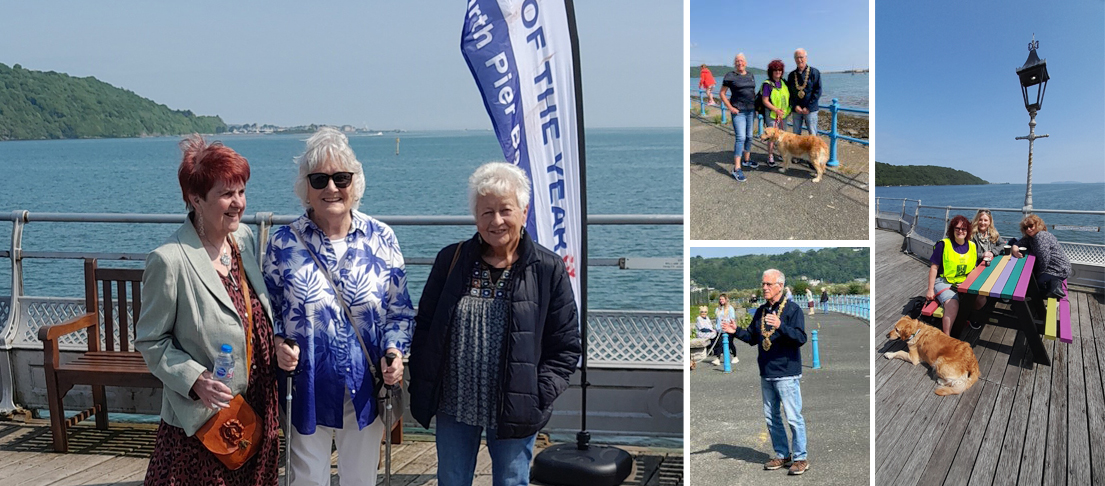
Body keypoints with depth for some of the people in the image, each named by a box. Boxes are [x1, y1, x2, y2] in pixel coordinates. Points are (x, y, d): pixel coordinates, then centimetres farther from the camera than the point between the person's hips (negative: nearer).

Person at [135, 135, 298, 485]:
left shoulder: (244, 237, 2)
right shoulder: (169, 261, -17)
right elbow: (149, 341, -9)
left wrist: (278, 346, -4)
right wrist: (196, 381, -22)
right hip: (201, 418, -6)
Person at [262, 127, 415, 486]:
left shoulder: (381, 238, -3)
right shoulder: (283, 242, -5)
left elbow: (399, 309, 3)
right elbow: (268, 309, 4)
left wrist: (394, 350, -13)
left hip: (366, 390, 1)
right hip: (307, 390, -1)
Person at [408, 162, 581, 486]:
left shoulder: (549, 270, -6)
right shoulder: (450, 261, 0)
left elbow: (565, 347, -3)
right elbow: (424, 327, 7)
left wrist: (539, 397, -12)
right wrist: (420, 390, 0)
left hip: (515, 412, -2)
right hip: (454, 407, 2)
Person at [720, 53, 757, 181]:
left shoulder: (751, 76, 11)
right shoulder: (730, 76, -7)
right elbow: (722, 94, -4)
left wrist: (755, 105, 12)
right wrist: (730, 108, -11)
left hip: (751, 110, 6)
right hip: (738, 111, -6)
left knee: (749, 136, 12)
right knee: (741, 137, -14)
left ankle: (746, 160, 29)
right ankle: (736, 168, -14)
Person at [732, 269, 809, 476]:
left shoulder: (792, 309, -9)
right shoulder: (761, 311, 12)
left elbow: (800, 338, -19)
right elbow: (752, 337, 18)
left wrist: (780, 326, -33)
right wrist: (736, 331, 0)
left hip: (786, 373, -7)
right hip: (766, 373, 7)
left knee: (793, 417, -3)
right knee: (771, 417, 13)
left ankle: (800, 458, 8)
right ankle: (782, 455, 26)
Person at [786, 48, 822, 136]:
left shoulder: (814, 72, -1)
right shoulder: (791, 75, 9)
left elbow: (818, 91, -5)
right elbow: (789, 93, 9)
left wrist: (808, 107, -12)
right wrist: (795, 106, -7)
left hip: (810, 110, -3)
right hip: (796, 109, 3)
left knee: (812, 135, -2)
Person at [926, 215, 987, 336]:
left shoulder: (972, 246, 8)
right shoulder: (943, 245, -7)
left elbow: (973, 270, 18)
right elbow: (934, 268, -6)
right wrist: (930, 290, -9)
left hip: (964, 283, 5)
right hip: (944, 282, -5)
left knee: (982, 299, -16)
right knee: (952, 305, -31)